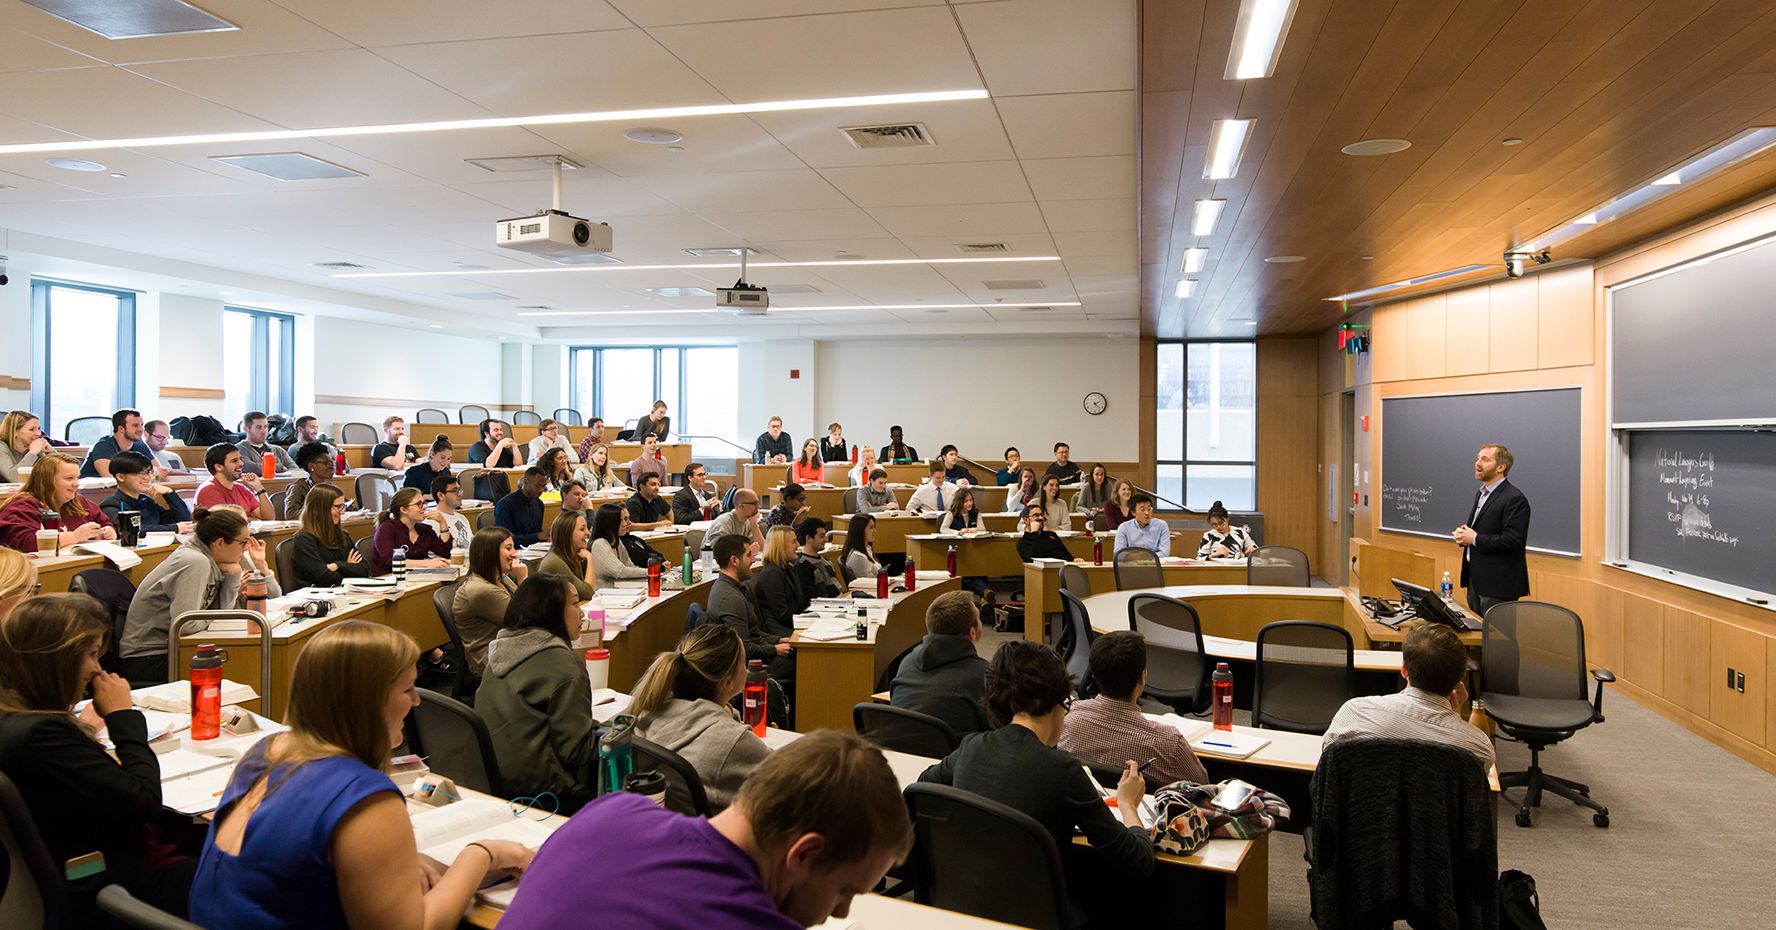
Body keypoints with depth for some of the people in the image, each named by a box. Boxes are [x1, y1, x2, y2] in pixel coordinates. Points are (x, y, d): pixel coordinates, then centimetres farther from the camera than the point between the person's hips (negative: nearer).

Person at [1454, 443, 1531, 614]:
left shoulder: (1514, 499, -15)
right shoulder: (1481, 494, 16)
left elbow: (1513, 540, -23)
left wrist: (1475, 539, -18)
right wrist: (1463, 534, 3)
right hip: (1475, 581, 9)